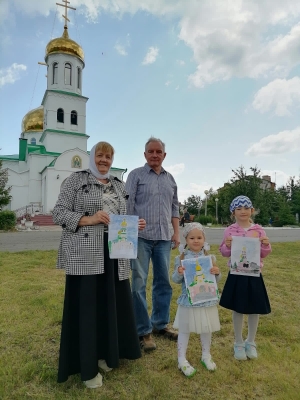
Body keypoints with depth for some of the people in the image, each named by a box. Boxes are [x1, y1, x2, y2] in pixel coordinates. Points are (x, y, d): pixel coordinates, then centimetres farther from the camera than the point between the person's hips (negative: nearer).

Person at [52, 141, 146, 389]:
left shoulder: (118, 185, 16)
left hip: (114, 254, 5)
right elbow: (58, 213, -5)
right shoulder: (77, 180, 0)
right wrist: (89, 219, -18)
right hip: (85, 255, -5)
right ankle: (88, 367, 19)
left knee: (112, 303, 11)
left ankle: (107, 354, 32)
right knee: (86, 306, 2)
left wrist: (135, 225, 0)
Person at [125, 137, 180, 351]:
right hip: (141, 237, -4)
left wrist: (176, 232, 10)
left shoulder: (170, 179, 14)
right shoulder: (136, 175, 1)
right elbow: (128, 205, -5)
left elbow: (174, 208, 17)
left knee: (164, 282, 12)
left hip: (164, 238, 5)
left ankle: (160, 324, 29)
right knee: (139, 284, 1)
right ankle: (143, 331, 15)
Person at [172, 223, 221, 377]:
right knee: (184, 329, 10)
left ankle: (206, 355, 41)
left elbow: (216, 280, 4)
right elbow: (175, 280, -4)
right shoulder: (181, 258, -8)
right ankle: (182, 360, 27)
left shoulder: (210, 258, -2)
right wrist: (178, 273, -25)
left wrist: (217, 273, -18)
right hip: (188, 300, -2)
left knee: (206, 329, 18)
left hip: (207, 299, 3)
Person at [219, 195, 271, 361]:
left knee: (254, 309, 11)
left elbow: (264, 254, 5)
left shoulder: (258, 230, -1)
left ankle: (251, 343, 33)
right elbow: (224, 253, 2)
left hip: (254, 274, 2)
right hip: (236, 274, -1)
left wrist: (266, 245, -15)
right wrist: (227, 246, -19)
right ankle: (238, 343, 28)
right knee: (237, 309, 9)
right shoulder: (230, 230, -3)